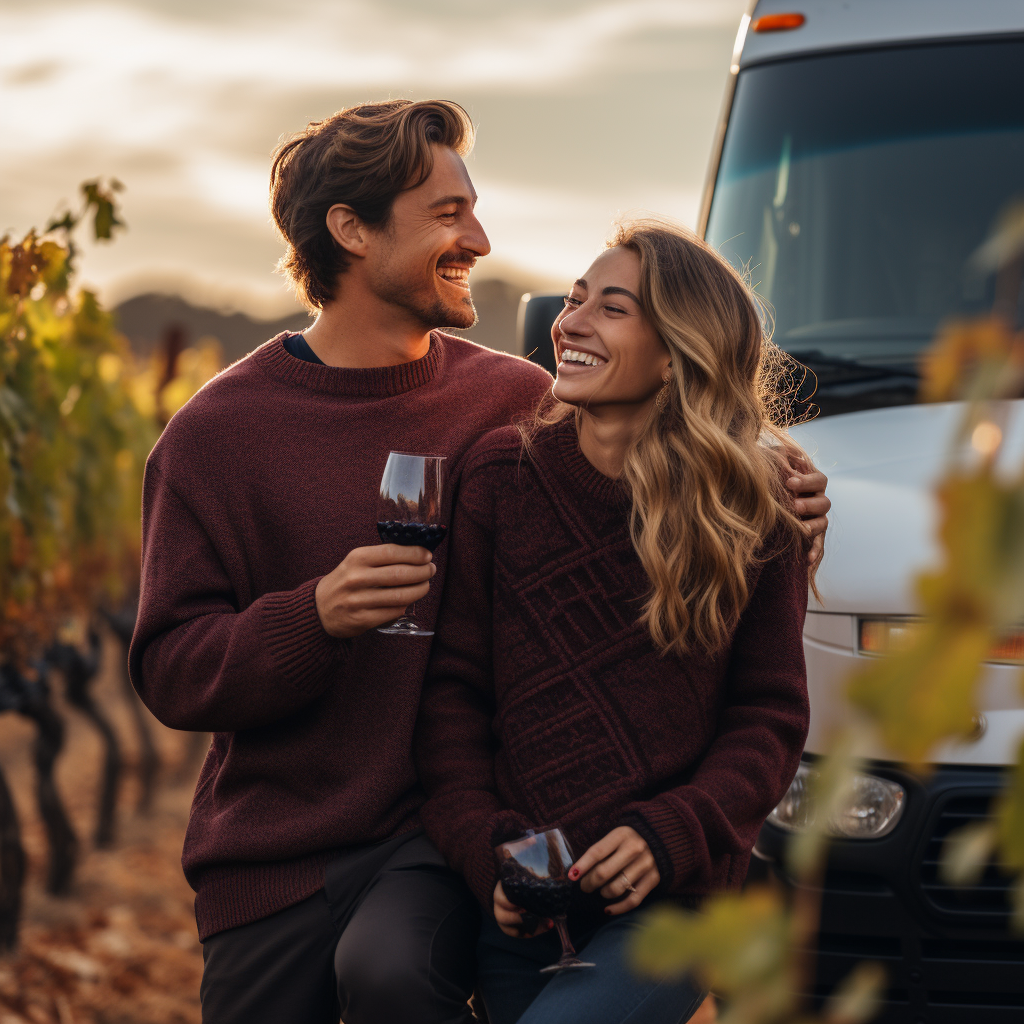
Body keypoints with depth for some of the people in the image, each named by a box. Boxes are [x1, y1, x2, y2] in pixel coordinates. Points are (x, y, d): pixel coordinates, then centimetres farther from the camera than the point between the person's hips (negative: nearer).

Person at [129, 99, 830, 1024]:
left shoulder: (514, 401, 6)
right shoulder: (217, 433, 0)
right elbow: (170, 671, -4)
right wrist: (314, 616, -22)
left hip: (452, 834, -1)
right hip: (276, 856, 1)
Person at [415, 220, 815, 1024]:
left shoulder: (753, 512, -2)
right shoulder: (500, 475, 0)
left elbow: (771, 714, 1)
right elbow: (454, 687, 2)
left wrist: (669, 836, -15)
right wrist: (485, 853, -11)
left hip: (670, 907, -3)